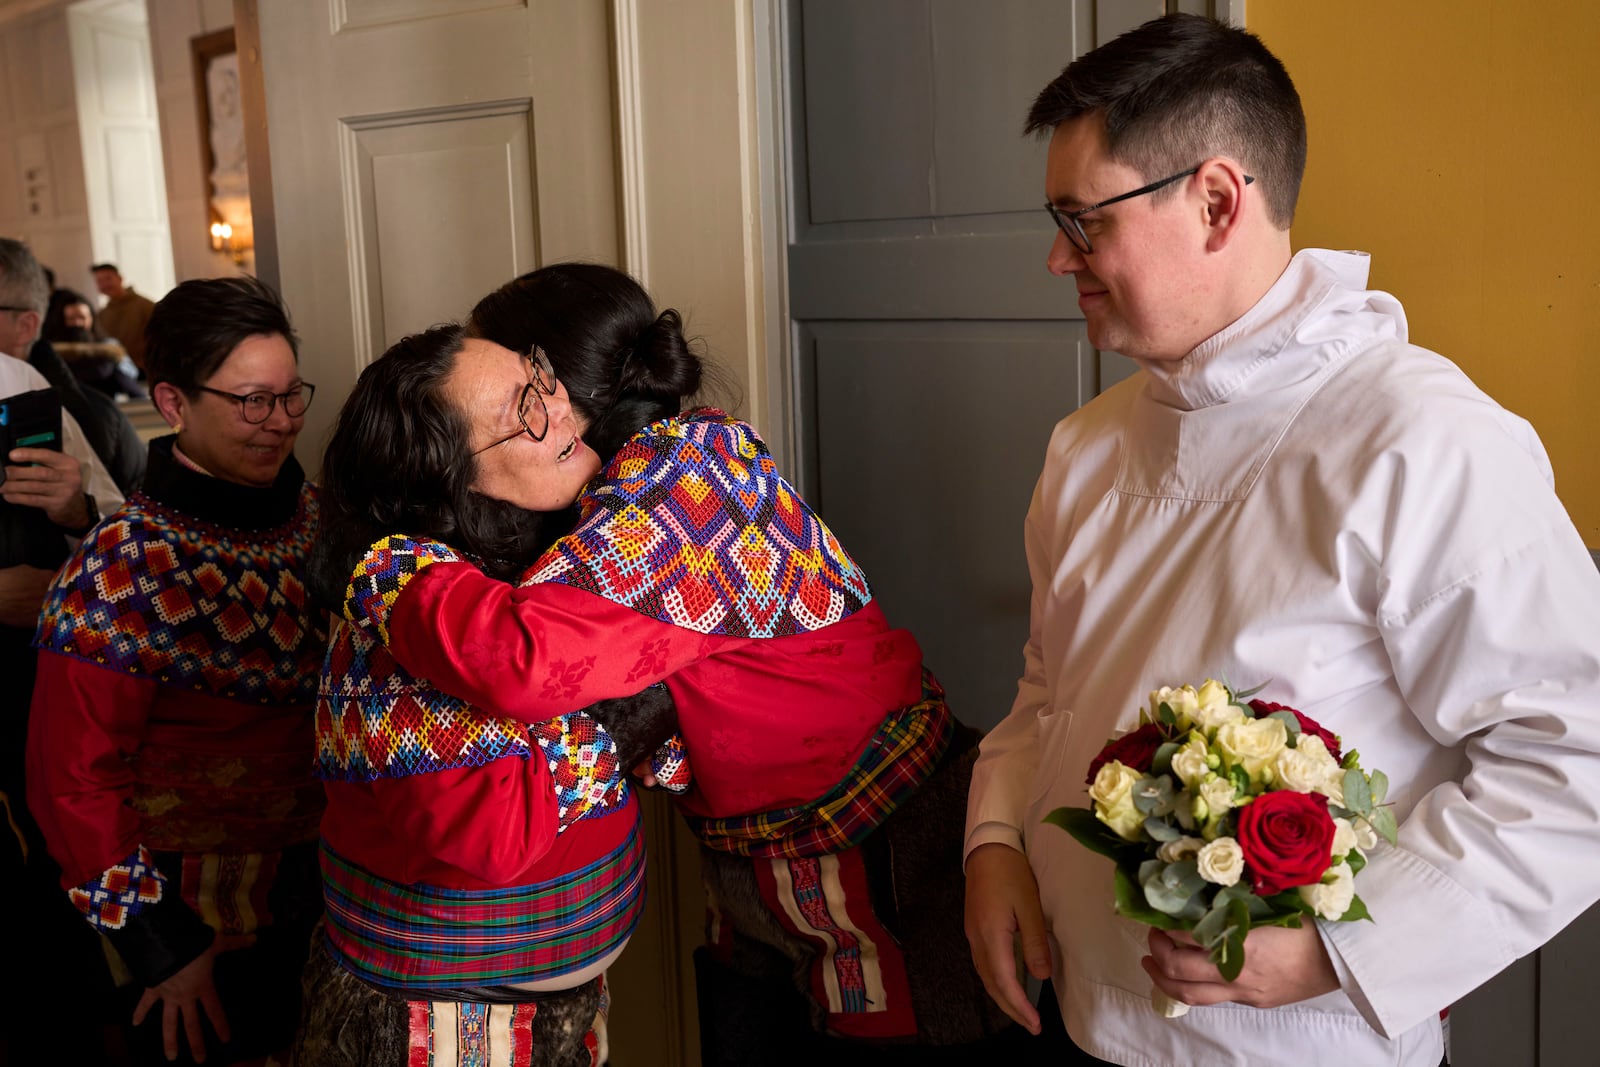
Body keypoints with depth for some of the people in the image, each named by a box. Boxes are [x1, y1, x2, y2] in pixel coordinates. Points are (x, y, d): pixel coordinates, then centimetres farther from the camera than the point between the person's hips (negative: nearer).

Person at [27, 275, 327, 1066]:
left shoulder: (315, 516, -4)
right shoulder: (118, 575, -20)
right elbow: (76, 783, -16)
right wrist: (161, 947, -13)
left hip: (327, 880, 5)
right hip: (204, 922, -5)